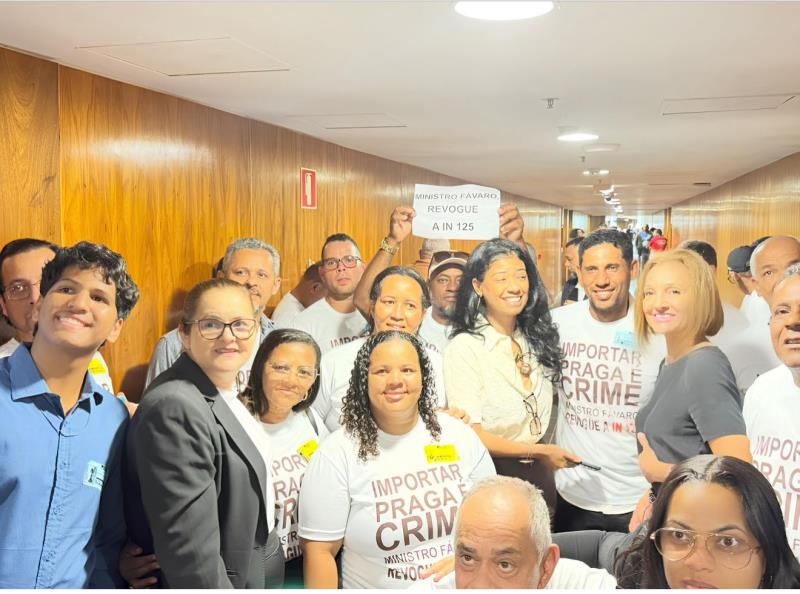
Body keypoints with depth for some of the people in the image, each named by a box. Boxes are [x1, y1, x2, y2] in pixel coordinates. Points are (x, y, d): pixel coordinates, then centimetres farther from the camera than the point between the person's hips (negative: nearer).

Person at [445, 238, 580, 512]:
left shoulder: (536, 339, 3)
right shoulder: (464, 347, -17)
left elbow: (543, 414, 11)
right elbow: (469, 434, -17)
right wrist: (539, 451, -14)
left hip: (539, 472, 6)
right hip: (491, 475, -5)